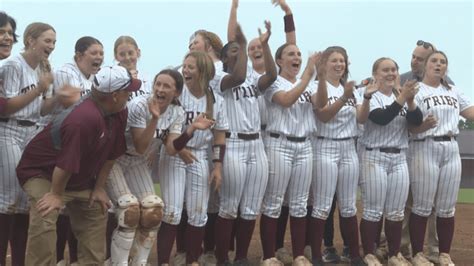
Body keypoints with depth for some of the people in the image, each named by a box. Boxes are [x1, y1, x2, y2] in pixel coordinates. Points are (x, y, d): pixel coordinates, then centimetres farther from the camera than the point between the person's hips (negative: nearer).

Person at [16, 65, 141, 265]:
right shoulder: (84, 119, -37)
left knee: (97, 213, 17)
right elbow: (66, 163, -32)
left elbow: (110, 154, 1)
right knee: (44, 222, -27)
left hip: (80, 179, 9)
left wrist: (99, 188, 3)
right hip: (41, 172, -9)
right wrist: (56, 195, -22)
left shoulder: (120, 113, -8)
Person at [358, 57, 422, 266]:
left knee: (396, 212, 8)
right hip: (374, 157, -5)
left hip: (399, 158, 5)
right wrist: (403, 98, -27)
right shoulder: (370, 97, -5)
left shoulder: (402, 96, 12)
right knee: (373, 211, -3)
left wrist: (410, 101, -18)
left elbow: (417, 121, -2)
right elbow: (382, 118, -22)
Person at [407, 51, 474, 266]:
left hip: (451, 150, 5)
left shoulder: (453, 92, 16)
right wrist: (424, 125, -28)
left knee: (447, 208, 8)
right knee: (422, 206, -4)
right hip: (425, 149, -5)